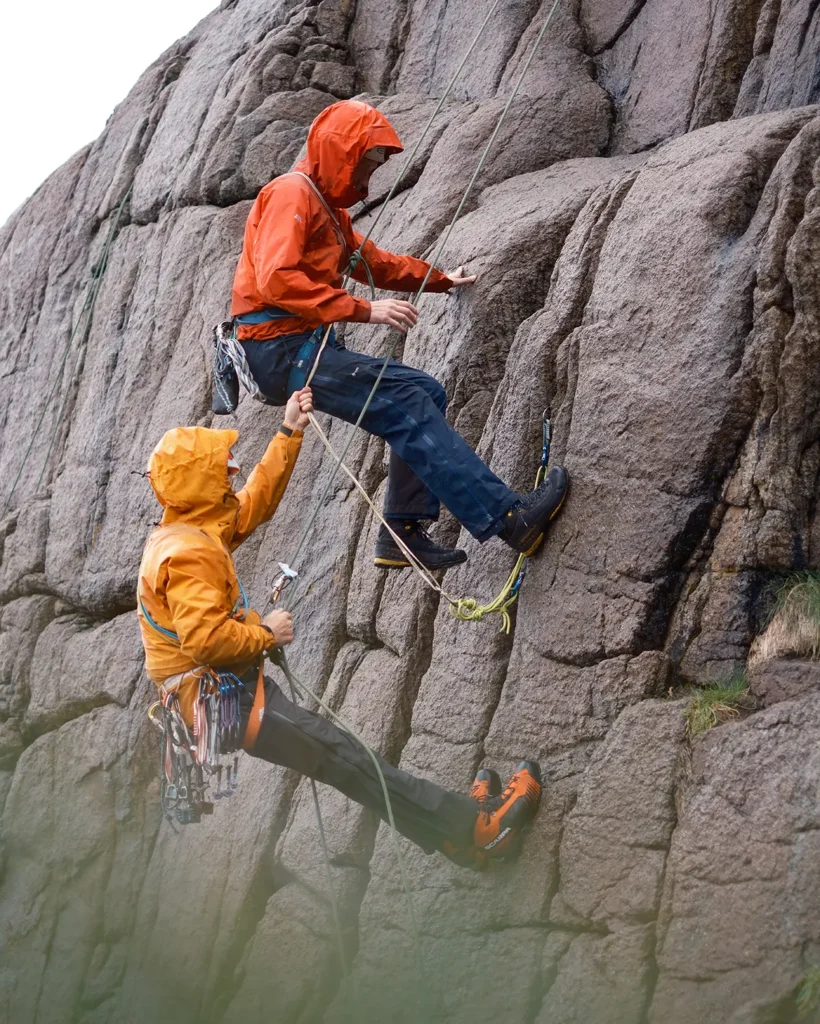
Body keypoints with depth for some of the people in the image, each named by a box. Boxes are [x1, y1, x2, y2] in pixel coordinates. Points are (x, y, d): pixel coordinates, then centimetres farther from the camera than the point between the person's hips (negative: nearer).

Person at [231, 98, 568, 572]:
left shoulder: (328, 207, 22)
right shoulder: (292, 192, -10)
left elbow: (375, 261, 37)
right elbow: (277, 279, -24)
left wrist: (442, 279, 42)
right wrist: (363, 309, -25)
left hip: (307, 348, 11)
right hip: (281, 350, -11)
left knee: (426, 395, 7)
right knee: (407, 403, -17)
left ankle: (405, 533, 3)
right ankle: (508, 516, -21)